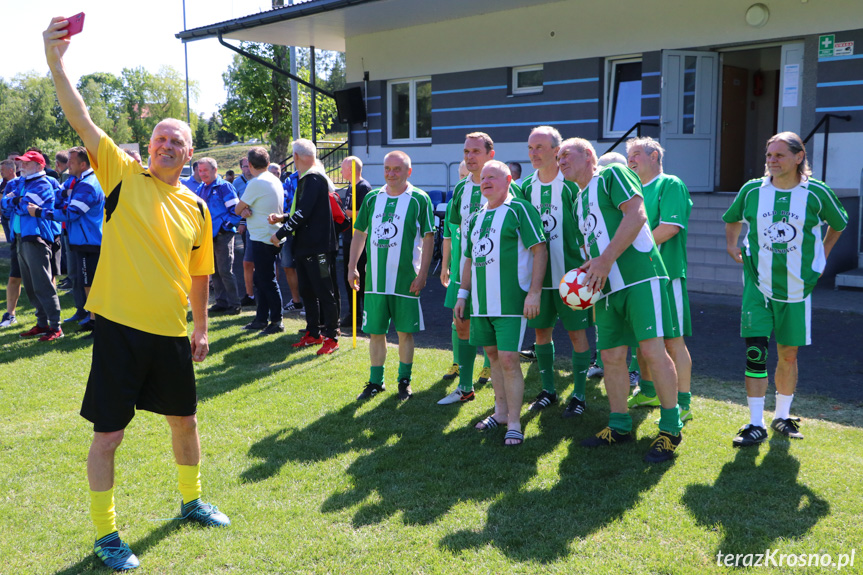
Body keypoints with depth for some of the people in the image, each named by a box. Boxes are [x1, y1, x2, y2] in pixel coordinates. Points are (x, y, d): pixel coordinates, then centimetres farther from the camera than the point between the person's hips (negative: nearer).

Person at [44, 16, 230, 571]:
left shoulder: (197, 208, 6)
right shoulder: (124, 175, -3)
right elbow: (81, 120, -16)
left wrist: (201, 328, 18)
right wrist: (56, 62, -28)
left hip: (171, 332, 4)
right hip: (120, 326, -4)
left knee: (185, 420, 18)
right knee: (108, 435, 2)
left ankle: (192, 501, 42)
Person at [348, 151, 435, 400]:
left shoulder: (419, 199, -4)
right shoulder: (372, 198, 8)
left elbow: (428, 238, -4)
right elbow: (359, 233, 16)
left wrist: (422, 274, -10)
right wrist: (352, 267, 10)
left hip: (406, 280, -3)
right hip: (375, 278, 4)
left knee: (405, 332, 6)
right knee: (375, 332, 9)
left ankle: (404, 381, 22)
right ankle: (376, 381, 21)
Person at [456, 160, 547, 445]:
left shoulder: (519, 209, -6)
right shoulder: (476, 217, 16)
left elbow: (540, 249, -11)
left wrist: (534, 292, -17)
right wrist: (462, 294, 18)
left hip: (510, 301, -7)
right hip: (481, 302, 7)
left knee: (508, 359, -10)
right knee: (493, 355, 14)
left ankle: (514, 423, 0)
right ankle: (501, 412, 27)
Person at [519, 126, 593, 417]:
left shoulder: (572, 185, -7)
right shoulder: (526, 187, 8)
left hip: (569, 272, -5)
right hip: (538, 273, 5)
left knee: (576, 331, 1)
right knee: (541, 330, 10)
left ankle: (579, 394, 12)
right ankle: (548, 390, 25)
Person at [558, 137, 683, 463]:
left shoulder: (612, 175, 0)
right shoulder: (578, 201, 24)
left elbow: (636, 215, -14)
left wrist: (606, 260, -16)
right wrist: (589, 268, 8)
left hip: (640, 277, -8)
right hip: (606, 288, 8)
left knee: (652, 349, -11)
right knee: (611, 355, 8)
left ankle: (671, 429, 0)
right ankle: (620, 426, 22)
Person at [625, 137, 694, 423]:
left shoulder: (671, 184, -5)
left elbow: (670, 227, -17)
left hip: (665, 274, -8)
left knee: (673, 341, -5)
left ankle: (683, 403, 2)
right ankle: (648, 391, 29)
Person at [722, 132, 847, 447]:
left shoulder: (817, 192, -4)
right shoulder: (751, 190, -1)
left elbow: (838, 224, 15)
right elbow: (732, 219, 20)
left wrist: (821, 256, 10)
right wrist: (733, 246, 8)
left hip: (796, 287, 0)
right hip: (758, 284, 0)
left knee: (788, 354, 9)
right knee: (755, 351, -8)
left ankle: (782, 417, 27)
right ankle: (756, 424, 0)